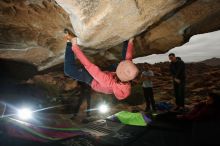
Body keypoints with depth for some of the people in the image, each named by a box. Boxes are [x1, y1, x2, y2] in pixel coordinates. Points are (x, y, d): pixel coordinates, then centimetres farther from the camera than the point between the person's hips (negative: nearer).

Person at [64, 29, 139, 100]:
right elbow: (128, 57, -16)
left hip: (94, 82, -5)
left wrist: (75, 46, -37)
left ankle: (70, 42, -9)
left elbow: (88, 65, -45)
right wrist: (130, 42, -1)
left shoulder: (108, 81, -49)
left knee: (69, 70, -23)